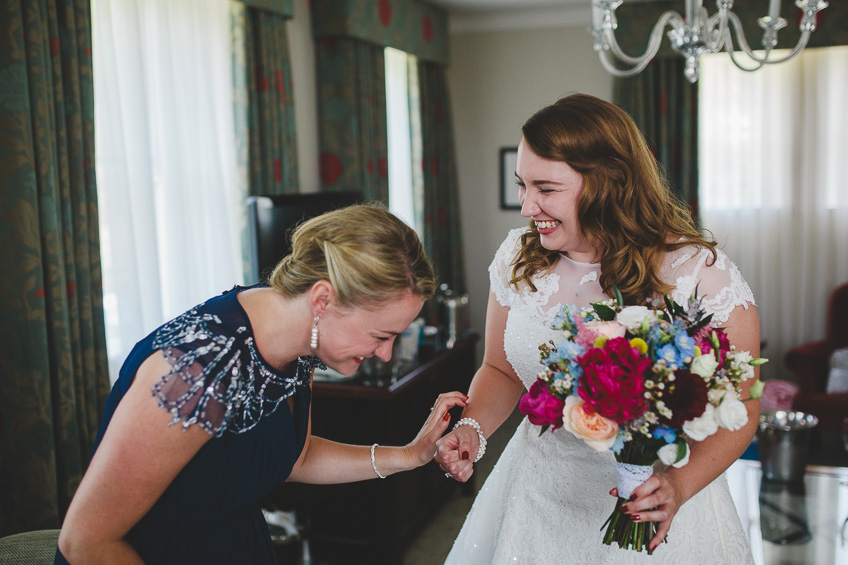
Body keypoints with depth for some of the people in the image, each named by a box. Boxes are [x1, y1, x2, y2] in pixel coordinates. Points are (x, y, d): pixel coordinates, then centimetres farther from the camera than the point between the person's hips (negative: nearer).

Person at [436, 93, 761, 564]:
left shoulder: (701, 275, -18)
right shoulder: (517, 258, -5)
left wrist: (678, 485, -27)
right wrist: (472, 428, -12)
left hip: (650, 504, -3)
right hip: (536, 489, 4)